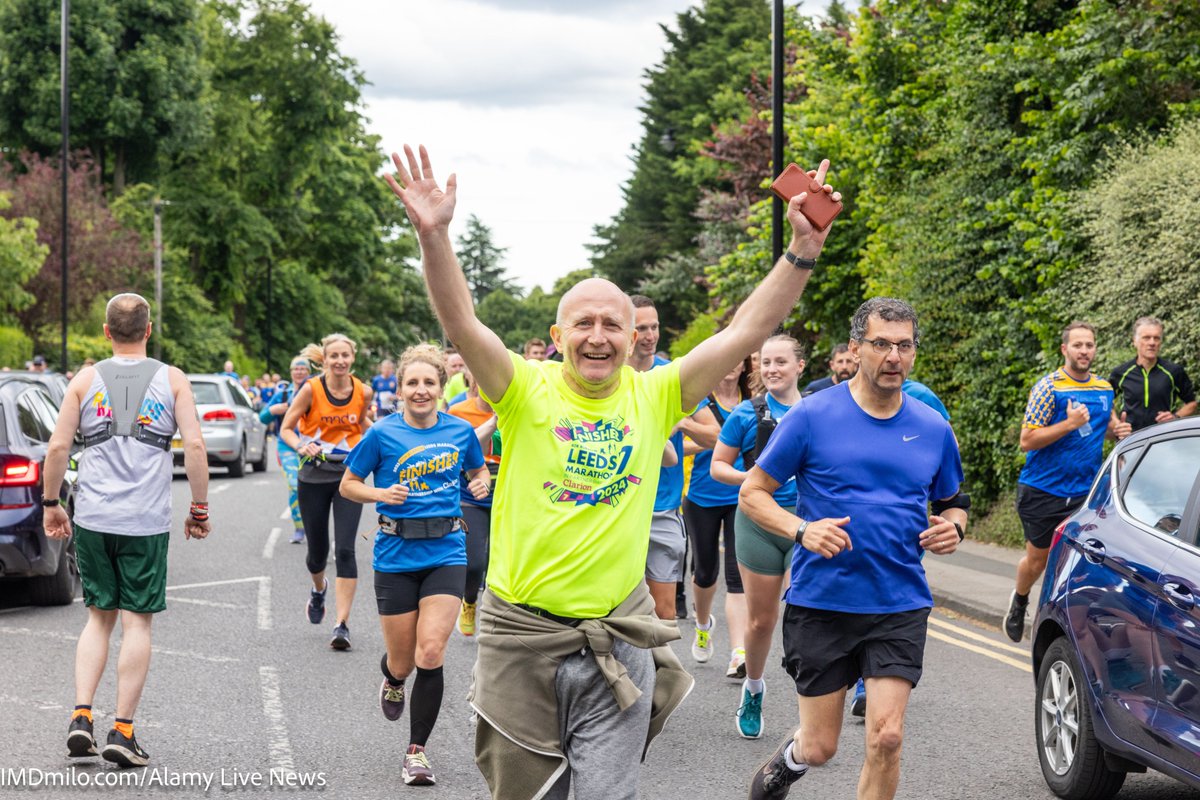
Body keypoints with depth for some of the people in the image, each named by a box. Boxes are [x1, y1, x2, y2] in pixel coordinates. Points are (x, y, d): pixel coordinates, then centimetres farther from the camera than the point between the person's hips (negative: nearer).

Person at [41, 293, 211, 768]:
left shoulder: (86, 380, 4)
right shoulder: (172, 380, 1)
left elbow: (58, 448, 0)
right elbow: (194, 447, -6)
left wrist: (51, 504, 12)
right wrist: (199, 509, 3)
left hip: (92, 519, 2)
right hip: (146, 522, -2)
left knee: (99, 617, 15)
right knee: (137, 622, 4)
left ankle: (81, 718, 4)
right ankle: (122, 732, 3)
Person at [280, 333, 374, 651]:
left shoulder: (363, 392, -4)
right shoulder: (311, 389, -11)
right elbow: (286, 428, -5)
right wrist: (301, 446, -24)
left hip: (349, 475, 0)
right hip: (313, 477, 0)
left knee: (345, 550, -12)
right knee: (317, 550, 11)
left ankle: (342, 624, -10)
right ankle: (319, 589, 47)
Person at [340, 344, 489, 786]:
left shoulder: (460, 431, 2)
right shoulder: (382, 434, -5)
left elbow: (479, 470, 21)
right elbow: (347, 485, 4)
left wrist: (482, 484, -2)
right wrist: (381, 493, -15)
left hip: (446, 553, 0)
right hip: (396, 555, 0)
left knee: (430, 653, -14)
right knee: (403, 661, 7)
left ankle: (417, 750, 2)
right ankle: (392, 679, 48)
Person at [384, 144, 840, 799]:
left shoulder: (652, 397, 2)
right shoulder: (527, 391, -4)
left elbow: (744, 331, -4)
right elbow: (462, 324, -19)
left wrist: (803, 248, -14)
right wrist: (434, 235, -34)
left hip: (620, 643, 1)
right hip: (522, 637, -1)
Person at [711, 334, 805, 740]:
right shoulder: (747, 414, 0)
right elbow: (718, 466, 3)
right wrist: (749, 477, -15)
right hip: (759, 523, 0)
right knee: (761, 619, 9)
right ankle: (753, 688, 35)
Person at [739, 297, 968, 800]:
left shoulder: (932, 429, 5)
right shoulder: (813, 415, -5)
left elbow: (952, 503, 20)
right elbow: (752, 493, -2)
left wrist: (953, 527, -4)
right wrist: (801, 529, -20)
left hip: (900, 607, 2)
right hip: (821, 602, -2)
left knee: (886, 736, -10)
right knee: (820, 747, 6)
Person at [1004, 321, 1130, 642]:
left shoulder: (1105, 388, 7)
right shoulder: (1049, 388, -11)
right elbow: (1027, 440, -15)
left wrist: (1118, 430, 1)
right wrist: (1069, 424, -25)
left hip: (1085, 492, 3)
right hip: (1042, 491, -3)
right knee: (1038, 559, 11)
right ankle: (1019, 600, 40)